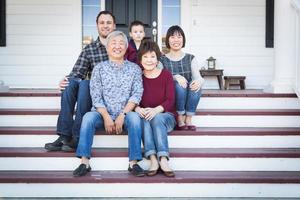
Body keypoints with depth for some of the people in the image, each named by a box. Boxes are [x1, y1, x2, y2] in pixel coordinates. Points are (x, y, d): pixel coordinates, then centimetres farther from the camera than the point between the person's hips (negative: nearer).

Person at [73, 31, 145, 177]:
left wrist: (122, 115, -14)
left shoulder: (134, 69, 9)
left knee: (135, 117, -31)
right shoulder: (99, 68, 8)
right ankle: (85, 162, -27)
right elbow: (96, 96, -1)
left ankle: (133, 163, -28)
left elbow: (137, 94, -2)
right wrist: (106, 117, -15)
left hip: (125, 114, 0)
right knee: (88, 117, -28)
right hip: (103, 113, 1)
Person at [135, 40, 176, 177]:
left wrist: (156, 110, -27)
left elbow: (170, 100, -7)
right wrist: (137, 108, -24)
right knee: (144, 118, -33)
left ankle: (163, 159, -41)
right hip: (145, 115, 1)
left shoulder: (166, 75, 2)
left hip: (166, 116, -1)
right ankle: (153, 159, -42)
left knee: (157, 118, -35)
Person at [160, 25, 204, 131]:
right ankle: (180, 119, -16)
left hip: (189, 97, 2)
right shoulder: (162, 59, 4)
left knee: (196, 84, -28)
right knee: (179, 85, -31)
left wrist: (199, 81, -29)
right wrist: (175, 77, -28)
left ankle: (188, 119, -18)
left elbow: (198, 77, -4)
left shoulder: (190, 58, 8)